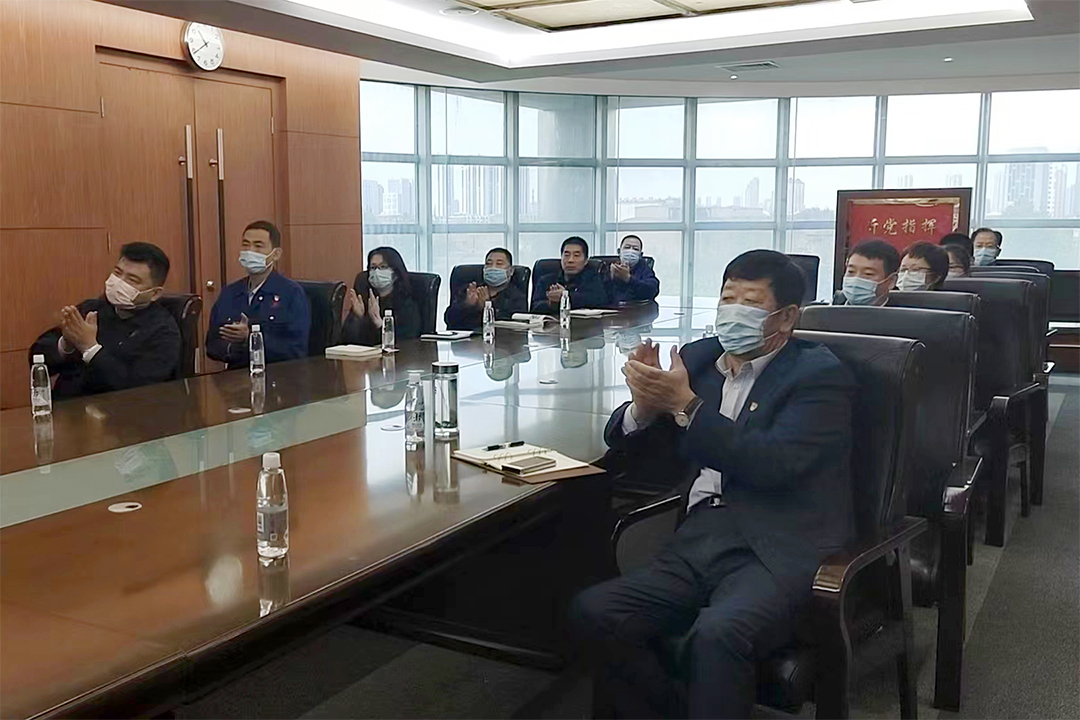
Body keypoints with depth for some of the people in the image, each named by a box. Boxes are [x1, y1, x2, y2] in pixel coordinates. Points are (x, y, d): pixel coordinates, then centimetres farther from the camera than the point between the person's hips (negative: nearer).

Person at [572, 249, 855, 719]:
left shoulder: (820, 374, 1)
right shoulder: (699, 358, 18)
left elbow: (774, 463, -15)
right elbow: (624, 441, 21)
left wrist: (686, 406, -16)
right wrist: (644, 406, -2)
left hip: (779, 552, -6)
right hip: (699, 543, 6)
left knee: (716, 633, -35)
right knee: (591, 612, -15)